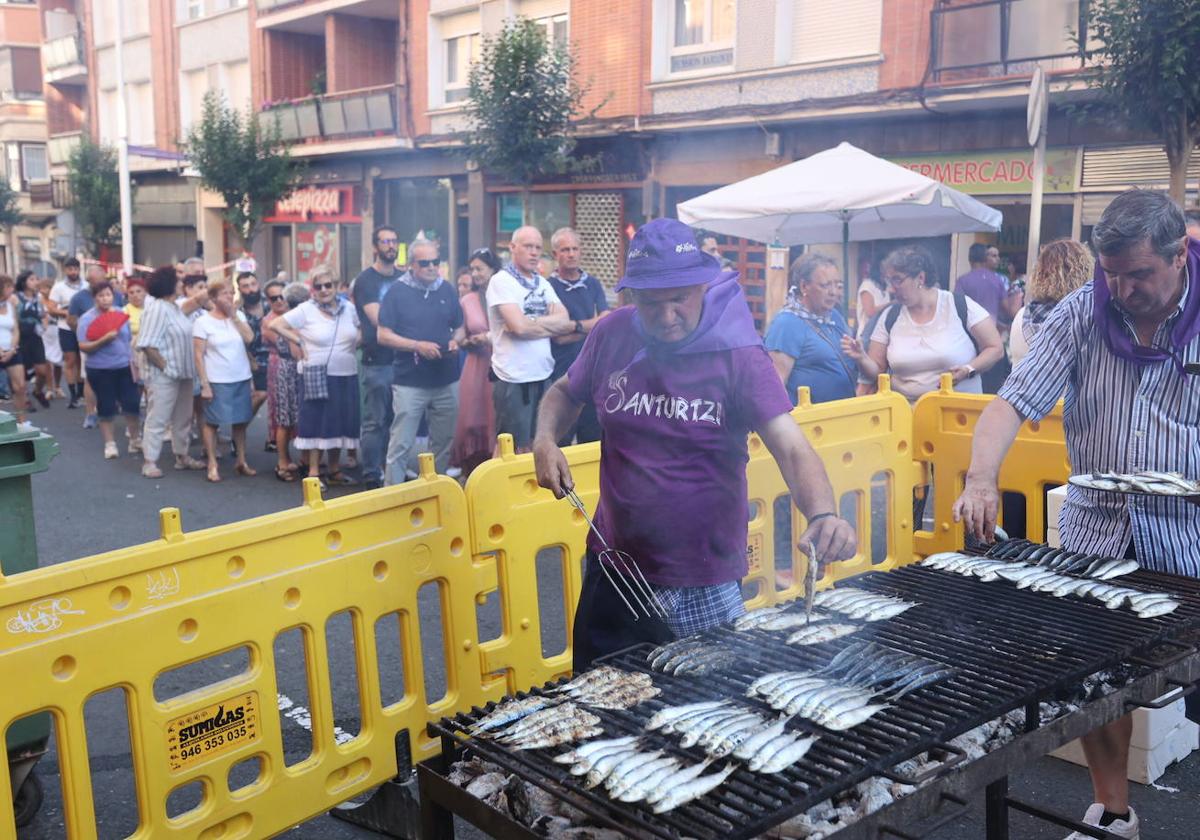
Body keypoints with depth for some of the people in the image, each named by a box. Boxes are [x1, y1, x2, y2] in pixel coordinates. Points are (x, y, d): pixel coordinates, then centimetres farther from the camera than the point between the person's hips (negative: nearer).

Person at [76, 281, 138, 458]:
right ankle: (109, 444, 15)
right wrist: (104, 339, -25)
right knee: (106, 407, 4)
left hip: (124, 367, 3)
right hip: (100, 370, -3)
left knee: (132, 403, 3)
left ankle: (135, 440, 19)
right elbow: (83, 347, -13)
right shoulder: (87, 318, -8)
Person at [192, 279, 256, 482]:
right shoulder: (203, 322, -6)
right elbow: (198, 355, -8)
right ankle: (212, 465, 10)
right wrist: (204, 384, -13)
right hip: (217, 381, -4)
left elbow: (249, 338, -9)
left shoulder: (239, 316, 7)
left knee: (241, 421, 10)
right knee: (212, 422, 1)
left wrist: (234, 316, -8)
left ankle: (241, 461, 21)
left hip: (242, 379, 4)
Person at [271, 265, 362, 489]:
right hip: (317, 376, -4)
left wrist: (355, 343, 5)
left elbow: (361, 330, 22)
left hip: (346, 376, 4)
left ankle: (335, 470, 22)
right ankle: (314, 472, 7)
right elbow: (275, 325, -6)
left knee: (340, 423, 10)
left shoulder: (349, 309, 6)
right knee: (317, 422, 0)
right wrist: (299, 342, -8)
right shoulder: (305, 310, -6)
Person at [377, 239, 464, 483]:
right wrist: (418, 346, -16)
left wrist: (455, 341, -6)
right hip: (409, 382, -4)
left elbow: (459, 328, 17)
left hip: (446, 381, 4)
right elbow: (383, 336, -5)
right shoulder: (397, 292, -2)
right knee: (401, 445, -3)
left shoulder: (448, 290, 9)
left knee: (444, 442, 12)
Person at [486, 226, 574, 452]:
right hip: (513, 379, -6)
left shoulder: (543, 283, 13)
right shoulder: (501, 281, -7)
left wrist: (530, 322, -11)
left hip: (544, 375, 6)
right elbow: (519, 326, -19)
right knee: (514, 449, 1)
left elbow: (564, 321, 1)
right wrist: (551, 322, -3)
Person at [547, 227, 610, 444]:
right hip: (562, 371, -4)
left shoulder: (593, 284, 10)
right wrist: (593, 326, -5)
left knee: (593, 438, 11)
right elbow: (559, 337, -11)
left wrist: (576, 326, -11)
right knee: (561, 439, 2)